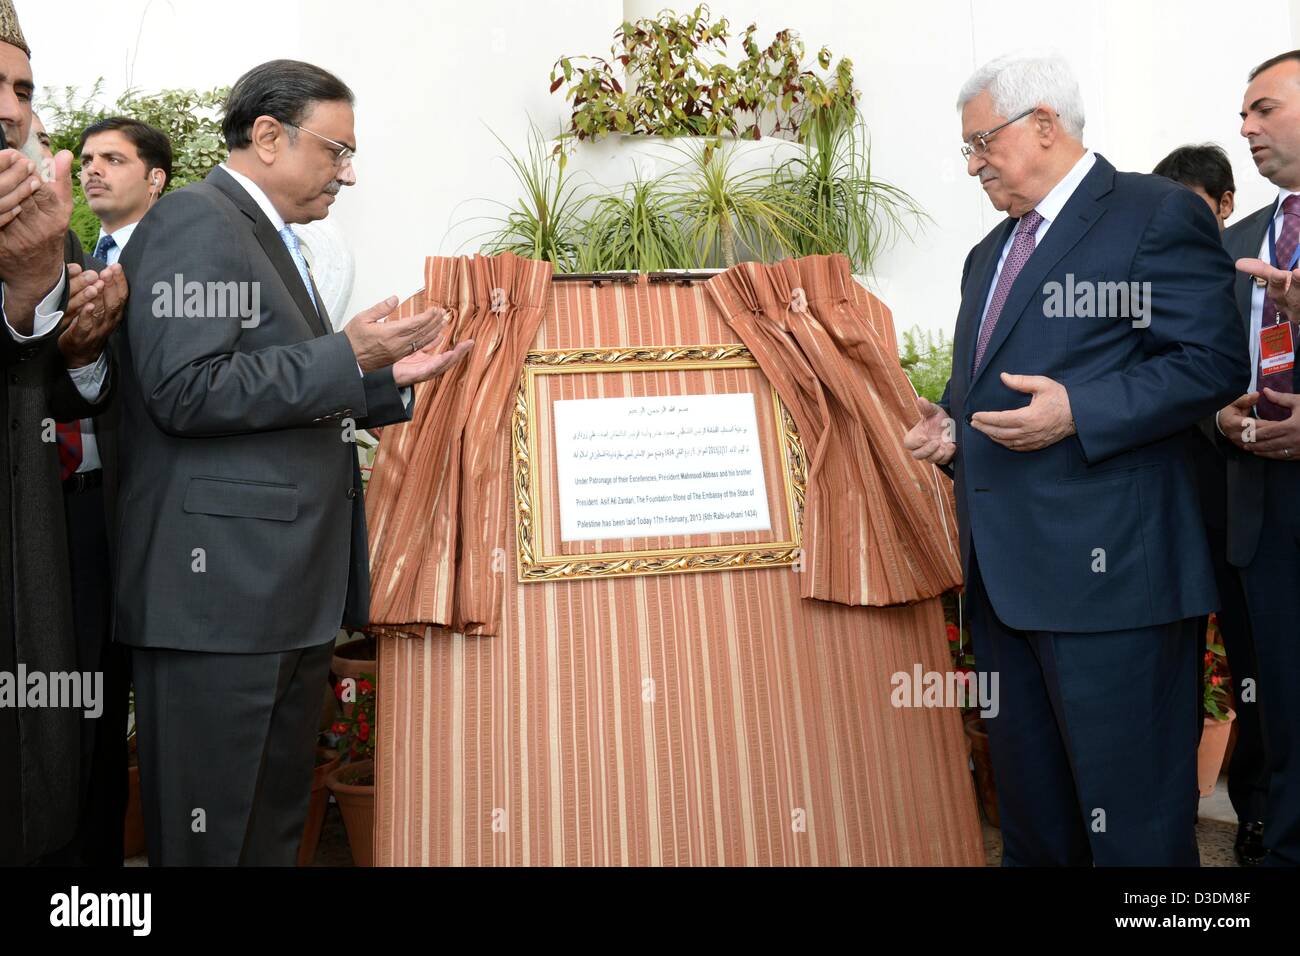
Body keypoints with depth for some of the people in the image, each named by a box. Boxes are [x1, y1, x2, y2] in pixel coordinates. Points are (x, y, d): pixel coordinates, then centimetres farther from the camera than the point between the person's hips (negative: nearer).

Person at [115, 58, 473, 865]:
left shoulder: (275, 241, 21)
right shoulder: (195, 222, -8)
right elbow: (187, 390, -19)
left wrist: (389, 376, 13)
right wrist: (348, 356, -17)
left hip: (291, 589, 10)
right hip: (221, 588, -9)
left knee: (279, 826, 17)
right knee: (210, 838, 3)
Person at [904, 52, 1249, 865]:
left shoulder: (1158, 214, -4)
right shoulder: (991, 252, 21)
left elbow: (1211, 362, -12)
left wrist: (1077, 411, -22)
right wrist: (952, 430, 8)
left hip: (1106, 566, -8)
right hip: (1005, 567, 8)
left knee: (1132, 817, 2)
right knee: (1028, 798, 19)